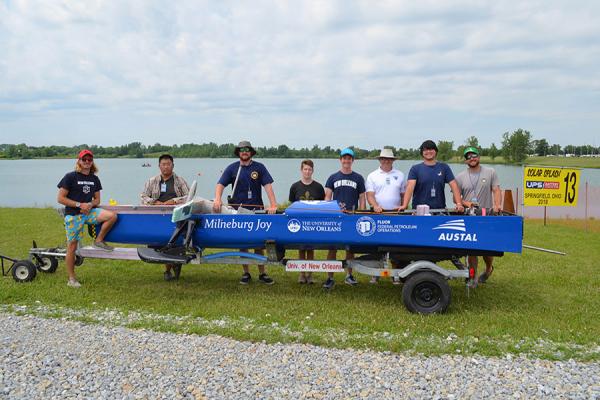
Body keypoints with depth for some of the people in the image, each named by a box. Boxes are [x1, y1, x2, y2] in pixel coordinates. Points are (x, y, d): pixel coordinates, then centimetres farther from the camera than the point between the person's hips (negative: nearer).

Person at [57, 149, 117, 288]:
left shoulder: (94, 179, 10)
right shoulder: (70, 177, -6)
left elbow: (97, 199, 14)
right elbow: (60, 198, -9)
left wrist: (90, 205, -8)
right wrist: (79, 205, -14)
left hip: (89, 211, 4)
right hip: (73, 215, -4)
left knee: (112, 216, -21)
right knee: (72, 246, -2)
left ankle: (99, 241, -2)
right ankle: (71, 279, 11)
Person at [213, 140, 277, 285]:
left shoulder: (259, 168, 1)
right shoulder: (232, 168, 3)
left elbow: (268, 186, -7)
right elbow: (220, 184, -5)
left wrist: (273, 205, -20)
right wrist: (217, 199, -24)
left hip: (256, 210, -1)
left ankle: (262, 273, 12)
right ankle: (246, 273, 19)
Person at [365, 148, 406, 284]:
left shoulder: (400, 175, 13)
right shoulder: (372, 176, 7)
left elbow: (404, 195, 14)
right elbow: (370, 195, -3)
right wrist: (375, 206, -21)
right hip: (378, 215, -1)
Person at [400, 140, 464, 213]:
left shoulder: (444, 167, 9)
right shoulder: (415, 169, 3)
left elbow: (454, 186, 1)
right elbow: (410, 187, -10)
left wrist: (459, 204, -13)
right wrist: (404, 205, -25)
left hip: (440, 210, 2)